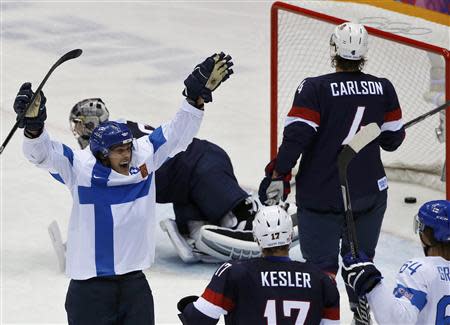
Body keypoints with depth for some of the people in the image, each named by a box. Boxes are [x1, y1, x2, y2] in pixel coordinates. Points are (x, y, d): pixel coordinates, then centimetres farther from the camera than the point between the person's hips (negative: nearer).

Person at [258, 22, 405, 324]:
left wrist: (278, 176, -6)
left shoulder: (315, 89, -12)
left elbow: (296, 136, -16)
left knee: (322, 266, 2)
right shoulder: (383, 89, 0)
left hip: (322, 196, -4)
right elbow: (393, 139, 8)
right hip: (370, 194, 4)